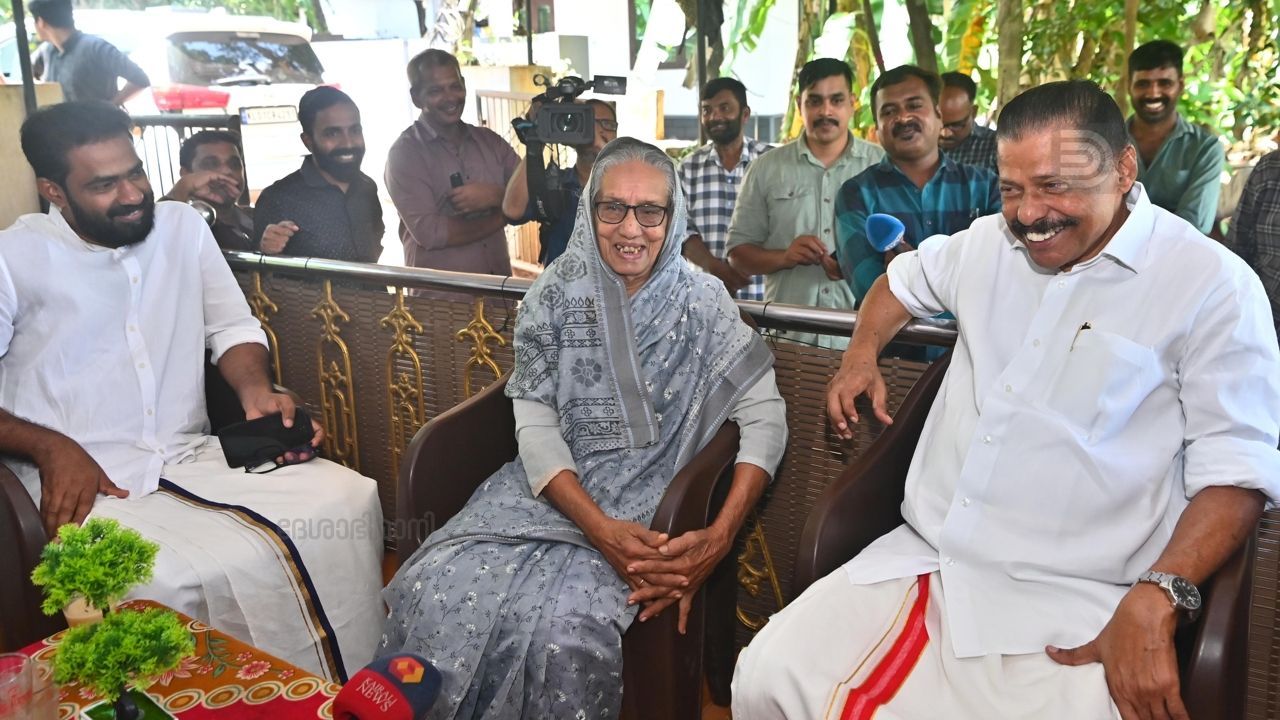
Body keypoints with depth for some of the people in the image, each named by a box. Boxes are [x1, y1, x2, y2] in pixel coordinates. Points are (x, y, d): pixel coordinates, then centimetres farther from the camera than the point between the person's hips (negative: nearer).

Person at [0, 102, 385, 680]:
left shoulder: (183, 226, 12)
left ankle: (355, 690, -1)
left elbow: (232, 327, 16)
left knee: (349, 497, -17)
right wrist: (51, 448, -15)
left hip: (195, 457, 5)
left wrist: (255, 392, -4)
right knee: (178, 584, -34)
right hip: (85, 481, -4)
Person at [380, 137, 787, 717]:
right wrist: (600, 528, -20)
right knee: (437, 589, -24)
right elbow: (535, 424, -4)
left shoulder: (702, 302, -2)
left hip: (647, 498, -2)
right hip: (551, 484, 2)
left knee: (565, 628, -30)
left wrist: (720, 537, -21)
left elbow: (765, 419, -6)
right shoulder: (554, 295, 1)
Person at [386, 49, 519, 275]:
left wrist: (494, 196, -13)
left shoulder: (490, 141, 11)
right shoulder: (405, 152, -2)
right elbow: (428, 233, -12)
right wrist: (503, 215, -3)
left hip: (499, 283, 3)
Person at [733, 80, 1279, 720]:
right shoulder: (987, 242, 13)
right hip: (918, 560, 4)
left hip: (1071, 608, -4)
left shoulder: (1213, 285, -4)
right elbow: (901, 281, 34)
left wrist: (1155, 602, -21)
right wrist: (861, 353, 16)